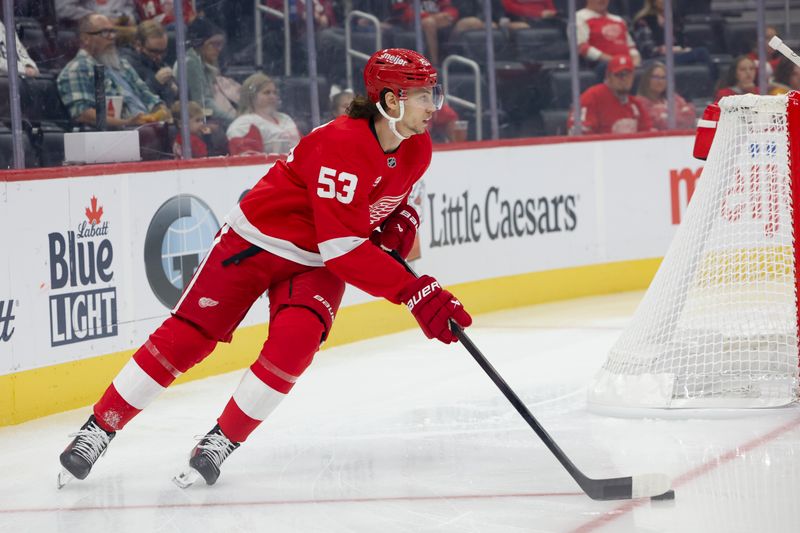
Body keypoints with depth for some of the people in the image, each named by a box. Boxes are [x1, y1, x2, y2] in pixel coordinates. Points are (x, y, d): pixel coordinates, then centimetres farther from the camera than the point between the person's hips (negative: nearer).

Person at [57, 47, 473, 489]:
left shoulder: (416, 150, -6)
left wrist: (400, 223, -4)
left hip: (315, 265, 6)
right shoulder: (342, 145, -31)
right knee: (185, 336, -6)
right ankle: (98, 428, 5)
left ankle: (222, 441, -7)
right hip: (256, 240, -6)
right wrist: (415, 293, -37)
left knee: (293, 344, -21)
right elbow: (344, 250, -34)